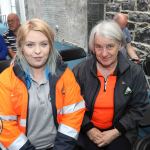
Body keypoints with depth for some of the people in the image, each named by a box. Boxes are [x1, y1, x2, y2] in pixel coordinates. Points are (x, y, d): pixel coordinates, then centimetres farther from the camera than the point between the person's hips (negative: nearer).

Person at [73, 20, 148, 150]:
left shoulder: (135, 72, -9)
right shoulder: (80, 71, -9)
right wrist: (88, 128, -11)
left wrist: (116, 132, -11)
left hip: (120, 130, 1)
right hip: (88, 129, 0)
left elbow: (138, 108, -4)